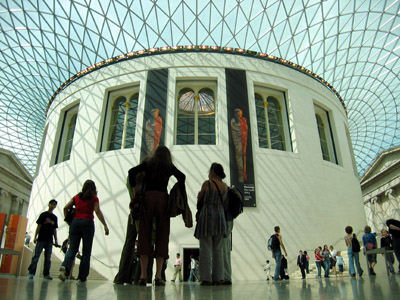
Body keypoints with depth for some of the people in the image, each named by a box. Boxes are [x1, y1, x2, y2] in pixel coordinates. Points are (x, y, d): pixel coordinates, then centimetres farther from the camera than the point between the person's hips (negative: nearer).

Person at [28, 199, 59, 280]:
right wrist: (35, 237, -9)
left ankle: (46, 274, 9)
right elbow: (39, 226, -1)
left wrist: (56, 240, 10)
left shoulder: (55, 217, 13)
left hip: (49, 240, 4)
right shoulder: (43, 215, 3)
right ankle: (31, 272, 4)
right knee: (36, 256, -3)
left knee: (48, 258, 5)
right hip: (41, 239, -4)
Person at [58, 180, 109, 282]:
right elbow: (97, 211, -8)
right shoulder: (94, 198, 4)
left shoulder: (76, 197, 13)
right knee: (86, 251, 4)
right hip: (88, 223, -3)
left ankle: (65, 267, -24)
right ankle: (82, 277, 4)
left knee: (72, 248, 4)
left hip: (75, 222, 3)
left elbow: (65, 208, 6)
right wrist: (105, 226, -11)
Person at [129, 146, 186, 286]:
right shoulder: (170, 167, 12)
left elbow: (132, 172, 2)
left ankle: (143, 275, -2)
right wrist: (180, 192, 7)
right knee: (162, 235, 2)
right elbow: (181, 176, -4)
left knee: (144, 234, 1)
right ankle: (158, 276, -2)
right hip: (162, 198, -1)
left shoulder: (148, 163, 15)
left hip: (147, 197, 1)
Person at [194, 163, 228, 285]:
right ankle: (218, 277, 10)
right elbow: (223, 201, 13)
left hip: (207, 216, -5)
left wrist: (199, 195, 25)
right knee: (218, 249, 9)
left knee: (206, 248, -1)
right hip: (220, 216, 5)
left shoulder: (207, 183, -5)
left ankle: (206, 278, -1)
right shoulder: (225, 186, 9)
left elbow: (199, 199, 5)